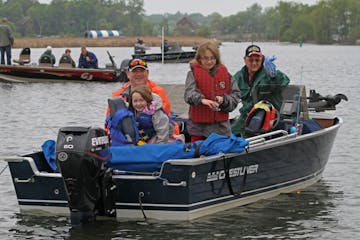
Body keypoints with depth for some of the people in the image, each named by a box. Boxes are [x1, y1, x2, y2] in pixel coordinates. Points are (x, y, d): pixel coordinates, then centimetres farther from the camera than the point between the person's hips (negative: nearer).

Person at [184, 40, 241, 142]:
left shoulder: (225, 73, 6)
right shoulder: (193, 73, -1)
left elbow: (235, 95, 4)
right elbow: (189, 93, -19)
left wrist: (224, 100, -18)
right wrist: (202, 100, -39)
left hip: (221, 126, 2)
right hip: (199, 125, -2)